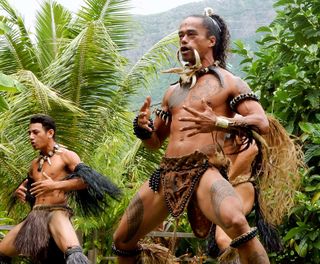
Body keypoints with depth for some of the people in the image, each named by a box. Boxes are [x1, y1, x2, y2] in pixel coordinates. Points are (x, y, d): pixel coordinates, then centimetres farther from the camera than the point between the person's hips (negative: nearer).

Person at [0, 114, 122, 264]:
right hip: (34, 215, 8)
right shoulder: (35, 164, 21)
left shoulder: (66, 156, 0)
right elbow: (28, 185, 34)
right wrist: (19, 192, 9)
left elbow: (86, 179, -13)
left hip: (57, 212, -8)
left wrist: (55, 185, -17)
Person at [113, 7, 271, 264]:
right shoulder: (173, 91, 24)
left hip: (205, 171, -6)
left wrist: (218, 123, -23)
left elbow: (262, 123, -7)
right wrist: (143, 128, 4)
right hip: (166, 173, 6)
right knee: (122, 240, 8)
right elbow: (155, 141, 29)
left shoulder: (229, 82, 6)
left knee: (236, 221, -36)